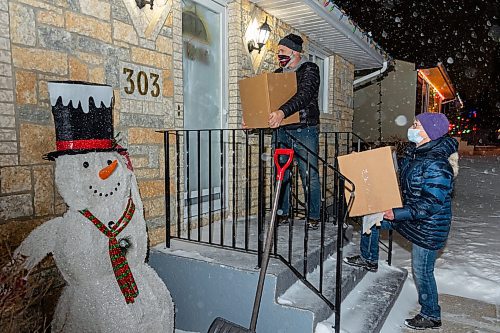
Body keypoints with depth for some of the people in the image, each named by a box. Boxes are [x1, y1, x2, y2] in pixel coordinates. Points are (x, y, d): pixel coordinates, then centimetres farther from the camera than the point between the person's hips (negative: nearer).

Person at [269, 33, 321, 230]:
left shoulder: (309, 69, -1)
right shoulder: (277, 73, 18)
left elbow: (304, 95, -18)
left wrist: (282, 112, -34)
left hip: (304, 130, -5)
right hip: (281, 130, 5)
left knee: (309, 175, -3)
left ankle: (313, 216, 8)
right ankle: (282, 214, 15)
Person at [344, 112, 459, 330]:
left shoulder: (437, 165, -29)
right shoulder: (413, 153, 0)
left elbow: (432, 204, -29)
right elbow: (399, 173, 16)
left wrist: (398, 214, -27)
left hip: (428, 226, -9)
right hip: (408, 214, 9)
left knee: (422, 271, 4)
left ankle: (431, 316, 29)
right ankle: (369, 259, 32)